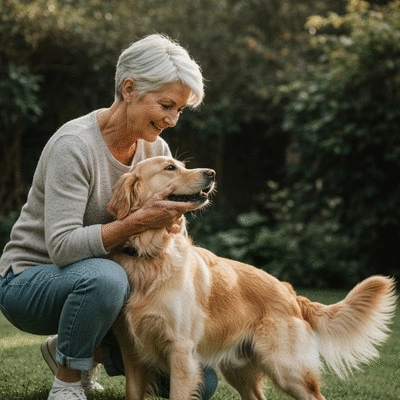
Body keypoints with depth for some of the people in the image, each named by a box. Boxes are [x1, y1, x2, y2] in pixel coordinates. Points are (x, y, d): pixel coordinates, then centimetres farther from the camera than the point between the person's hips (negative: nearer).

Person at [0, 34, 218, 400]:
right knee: (104, 277, -42)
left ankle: (89, 351, 15)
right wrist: (139, 221, -38)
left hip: (107, 280, 6)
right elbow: (62, 246, -30)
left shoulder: (156, 150, -1)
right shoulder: (74, 145, -22)